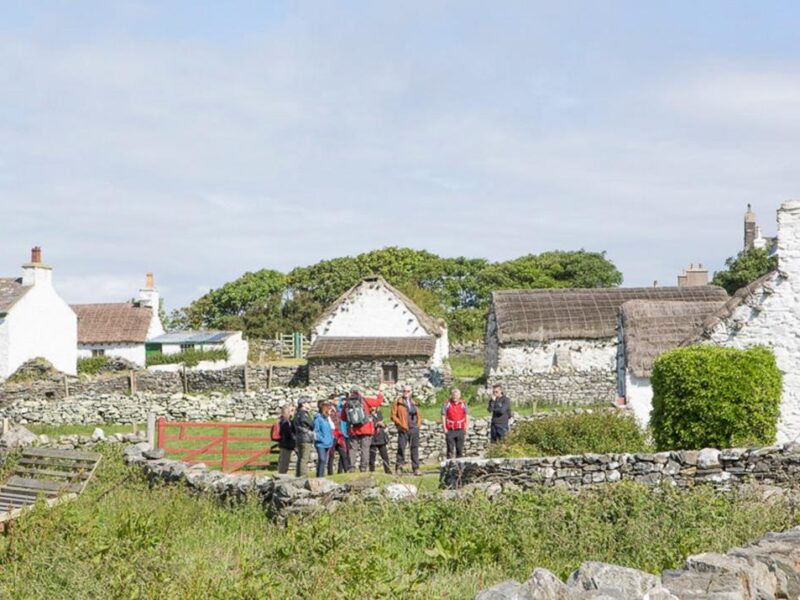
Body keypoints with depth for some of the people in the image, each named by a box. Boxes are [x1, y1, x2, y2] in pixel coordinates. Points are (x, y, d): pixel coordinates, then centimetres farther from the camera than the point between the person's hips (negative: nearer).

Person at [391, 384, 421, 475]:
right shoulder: (397, 402, 3)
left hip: (414, 429, 4)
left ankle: (416, 468, 6)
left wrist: (418, 425, 7)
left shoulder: (414, 403, 18)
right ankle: (399, 467, 0)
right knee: (401, 448, -6)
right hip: (404, 430, -4)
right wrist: (401, 424, -12)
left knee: (414, 448, 4)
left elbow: (418, 415, 23)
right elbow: (393, 416, -2)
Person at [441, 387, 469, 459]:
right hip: (450, 431, -2)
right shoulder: (447, 404, 2)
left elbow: (467, 418, 9)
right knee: (450, 450, -2)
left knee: (460, 449, 6)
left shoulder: (463, 404, 8)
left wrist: (466, 429, 1)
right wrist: (445, 429, -6)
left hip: (460, 430, 2)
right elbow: (443, 417, 2)